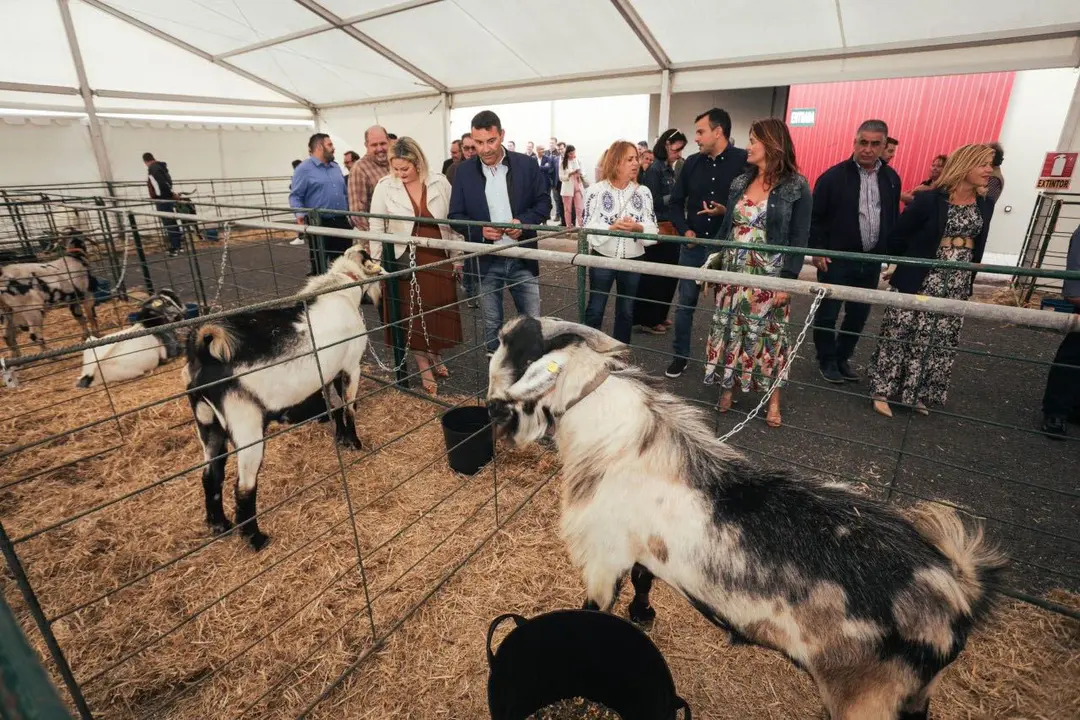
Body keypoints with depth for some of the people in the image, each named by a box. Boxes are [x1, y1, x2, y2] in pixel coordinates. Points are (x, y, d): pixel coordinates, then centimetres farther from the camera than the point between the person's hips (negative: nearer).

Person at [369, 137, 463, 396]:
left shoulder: (440, 182, -4)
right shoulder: (384, 187, -6)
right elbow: (376, 227, 0)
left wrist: (458, 257, 4)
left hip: (438, 258, 1)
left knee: (439, 312, 9)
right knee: (412, 316, 5)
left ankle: (436, 357, 35)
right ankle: (425, 370, 20)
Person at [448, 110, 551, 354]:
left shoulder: (526, 165, 0)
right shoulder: (464, 171, 1)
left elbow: (544, 201, 4)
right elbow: (455, 215, 3)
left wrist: (524, 222, -17)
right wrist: (480, 231, -18)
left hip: (522, 258, 0)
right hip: (485, 260, 1)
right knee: (491, 325, 12)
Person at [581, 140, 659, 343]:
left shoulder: (643, 192, 2)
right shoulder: (596, 191, -6)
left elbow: (653, 229, -2)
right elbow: (588, 227, -10)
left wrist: (638, 227, -23)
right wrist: (611, 227, -25)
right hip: (602, 258, -3)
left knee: (626, 312, 13)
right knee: (595, 310, 5)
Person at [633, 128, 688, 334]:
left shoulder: (669, 169, 13)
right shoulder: (654, 168, -11)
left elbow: (672, 197, 14)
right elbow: (653, 202, -15)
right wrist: (675, 196, -15)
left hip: (671, 229, 9)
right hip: (659, 230, -9)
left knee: (669, 276, 15)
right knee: (653, 277, -1)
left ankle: (659, 316, 28)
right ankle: (645, 320, 12)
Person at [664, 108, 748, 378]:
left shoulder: (745, 161, -7)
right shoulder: (692, 163, 5)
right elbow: (675, 202, 12)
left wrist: (727, 211, -21)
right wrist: (685, 230, -2)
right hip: (693, 246, 4)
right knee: (685, 303, 9)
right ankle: (680, 355, 23)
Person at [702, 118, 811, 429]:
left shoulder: (796, 187, -6)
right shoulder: (740, 182, 8)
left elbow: (799, 238, -8)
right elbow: (727, 227, 11)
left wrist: (787, 280, -15)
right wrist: (713, 264, 7)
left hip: (768, 276, -4)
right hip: (733, 271, 5)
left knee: (768, 334, 4)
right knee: (729, 330, 8)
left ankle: (773, 400, 18)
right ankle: (728, 387, 23)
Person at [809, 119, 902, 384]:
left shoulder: (891, 178, 7)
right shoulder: (834, 176, -8)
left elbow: (893, 219, 14)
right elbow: (815, 217, -6)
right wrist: (818, 250, -12)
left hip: (871, 260, 5)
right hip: (836, 259, -5)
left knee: (859, 314, 12)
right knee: (827, 313, 3)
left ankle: (843, 357, 28)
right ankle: (827, 360, 19)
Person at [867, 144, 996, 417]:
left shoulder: (985, 205, 7)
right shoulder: (929, 199, -11)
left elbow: (978, 246, 15)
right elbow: (897, 236, -6)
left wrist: (967, 280, 15)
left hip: (957, 285, 6)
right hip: (920, 280, -6)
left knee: (941, 340, 9)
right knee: (900, 334, -1)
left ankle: (918, 393, 20)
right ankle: (882, 390, 8)